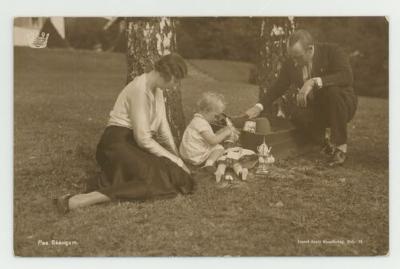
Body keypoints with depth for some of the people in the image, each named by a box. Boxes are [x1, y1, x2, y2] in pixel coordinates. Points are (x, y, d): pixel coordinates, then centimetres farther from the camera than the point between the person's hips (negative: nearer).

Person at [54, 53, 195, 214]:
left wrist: (176, 156, 9)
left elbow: (163, 127, 15)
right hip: (118, 143, -9)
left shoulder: (157, 89, 10)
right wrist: (173, 158, -11)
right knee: (153, 180, -30)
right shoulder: (140, 89, -19)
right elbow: (142, 139, -19)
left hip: (135, 142, 9)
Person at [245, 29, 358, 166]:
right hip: (315, 110, 3)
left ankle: (340, 146, -21)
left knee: (333, 91, -36)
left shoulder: (333, 51, -17)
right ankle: (324, 143, 2)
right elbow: (277, 88, 1)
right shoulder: (290, 64, -5)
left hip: (342, 105, -3)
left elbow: (347, 76, -32)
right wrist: (259, 106, -14)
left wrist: (315, 82, -42)